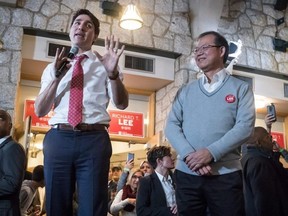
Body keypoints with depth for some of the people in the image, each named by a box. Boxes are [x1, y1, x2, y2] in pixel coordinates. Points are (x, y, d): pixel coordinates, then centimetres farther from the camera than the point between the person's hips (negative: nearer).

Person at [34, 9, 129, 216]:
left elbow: (122, 104, -3)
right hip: (58, 139, 2)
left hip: (94, 140, -2)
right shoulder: (53, 67, 17)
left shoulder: (104, 64, 10)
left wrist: (113, 73, -21)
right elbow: (39, 111, 9)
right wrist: (56, 78, -7)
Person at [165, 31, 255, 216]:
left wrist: (211, 152, -18)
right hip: (186, 174, 3)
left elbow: (245, 126, -6)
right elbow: (172, 125, 5)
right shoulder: (185, 91, 15)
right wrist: (189, 155, -13)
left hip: (226, 175, -2)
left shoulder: (241, 88, 6)